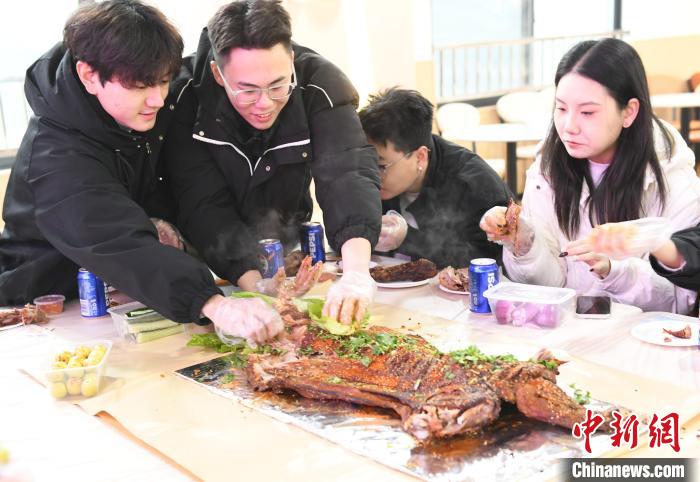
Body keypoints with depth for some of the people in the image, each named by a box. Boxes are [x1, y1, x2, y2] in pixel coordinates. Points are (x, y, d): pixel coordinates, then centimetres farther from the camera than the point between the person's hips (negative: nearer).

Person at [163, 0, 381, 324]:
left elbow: (349, 173, -34)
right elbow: (203, 204, -25)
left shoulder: (321, 83, -22)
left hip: (289, 249, 0)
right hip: (210, 261, 0)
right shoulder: (187, 94, -23)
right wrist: (257, 286, -38)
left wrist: (356, 272, -49)